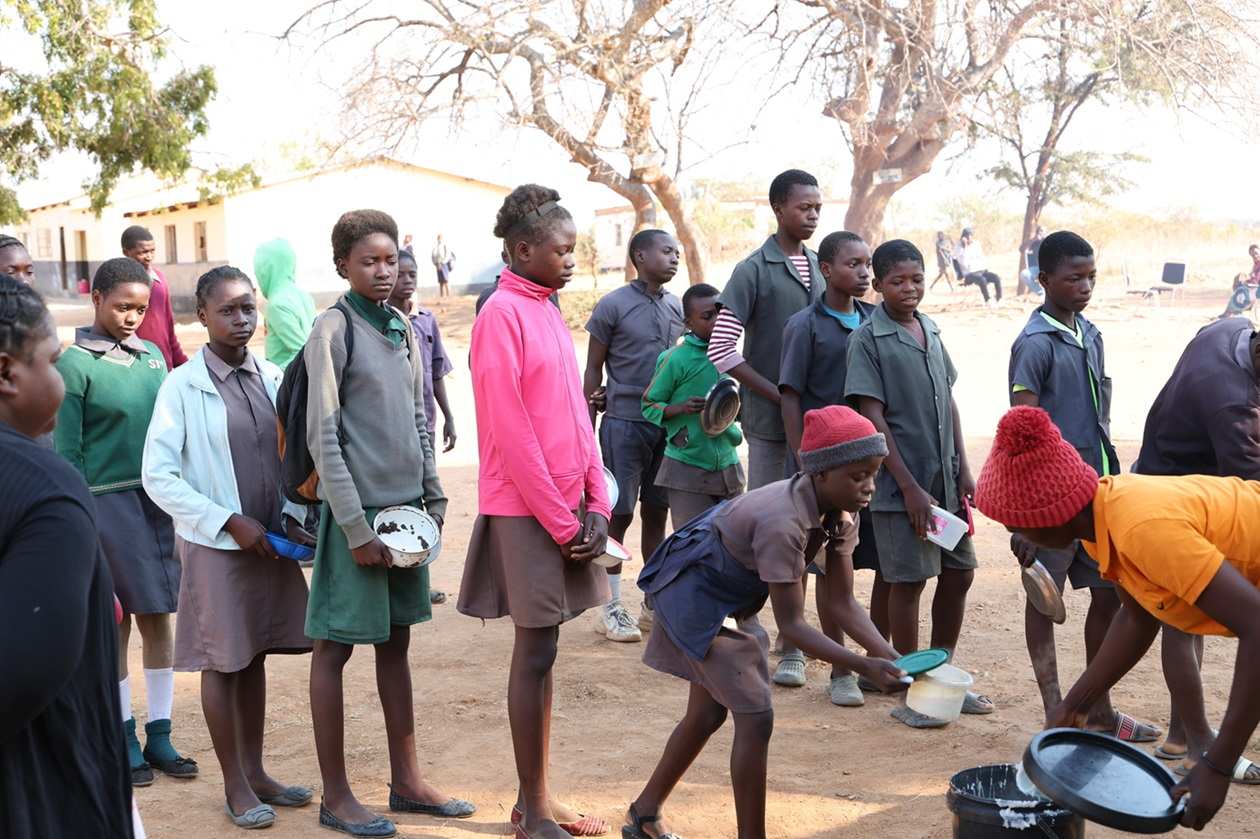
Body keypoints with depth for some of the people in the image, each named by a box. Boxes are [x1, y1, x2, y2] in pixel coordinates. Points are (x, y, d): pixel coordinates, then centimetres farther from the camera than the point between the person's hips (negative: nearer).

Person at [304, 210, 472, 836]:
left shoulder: (403, 329, 11)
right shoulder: (334, 329, -9)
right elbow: (323, 437, -13)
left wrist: (433, 497, 10)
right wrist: (356, 526, -16)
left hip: (405, 507, 7)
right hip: (356, 509, -7)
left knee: (396, 640, 13)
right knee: (336, 645, 2)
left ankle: (406, 781, 23)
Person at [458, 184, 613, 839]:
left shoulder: (547, 313, 14)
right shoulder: (502, 314, -11)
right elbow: (511, 433, -16)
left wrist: (597, 507, 4)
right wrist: (561, 521, -14)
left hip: (568, 508, 8)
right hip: (526, 512, -8)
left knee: (542, 650, 12)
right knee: (535, 653, -2)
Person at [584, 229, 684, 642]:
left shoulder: (677, 308, 11)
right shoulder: (613, 306, -5)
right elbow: (593, 368, -3)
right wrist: (588, 428, -6)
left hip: (667, 423, 5)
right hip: (624, 422, -5)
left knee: (656, 512, 11)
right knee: (619, 514, 0)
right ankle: (612, 610, 9)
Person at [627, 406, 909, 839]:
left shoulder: (838, 514, -10)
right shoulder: (781, 523, -36)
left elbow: (844, 602, -8)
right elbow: (792, 625, -32)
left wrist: (890, 656, -22)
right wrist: (864, 666, -39)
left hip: (732, 598, 9)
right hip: (695, 593, -9)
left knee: (708, 713, 18)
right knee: (755, 718, -12)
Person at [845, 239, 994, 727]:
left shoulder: (931, 331, 11)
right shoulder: (868, 339, -9)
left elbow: (949, 402, 15)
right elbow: (872, 417, -13)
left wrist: (963, 471, 8)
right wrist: (910, 488, -16)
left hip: (945, 478, 7)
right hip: (902, 485, -7)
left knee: (959, 573, 11)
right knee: (908, 582, 0)